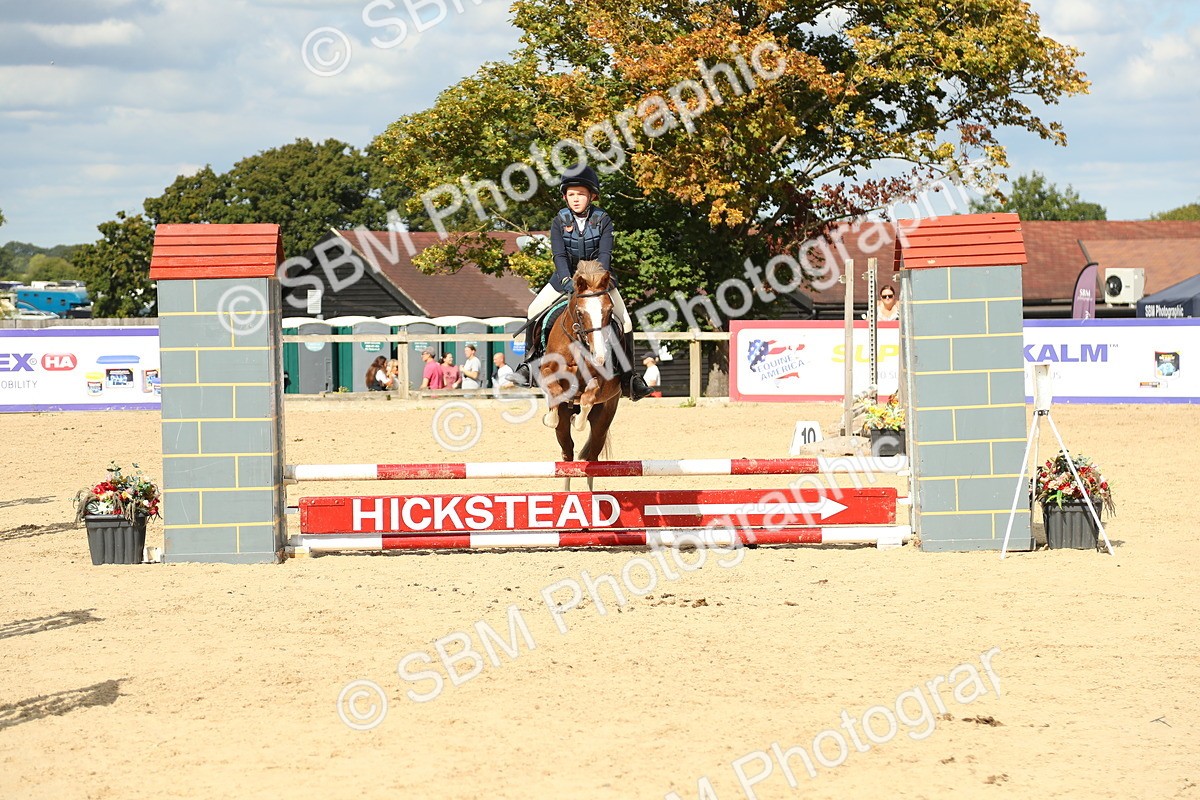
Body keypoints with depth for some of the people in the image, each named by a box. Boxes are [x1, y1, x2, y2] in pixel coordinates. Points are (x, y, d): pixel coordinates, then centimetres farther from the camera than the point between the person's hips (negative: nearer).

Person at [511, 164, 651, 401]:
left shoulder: (603, 220, -10)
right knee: (535, 311, -11)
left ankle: (628, 376, -2)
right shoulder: (560, 221, -9)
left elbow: (605, 253, -19)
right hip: (567, 277, 1)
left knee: (624, 322, -10)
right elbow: (559, 255, -18)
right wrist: (566, 279, -35)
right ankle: (530, 360, 4)